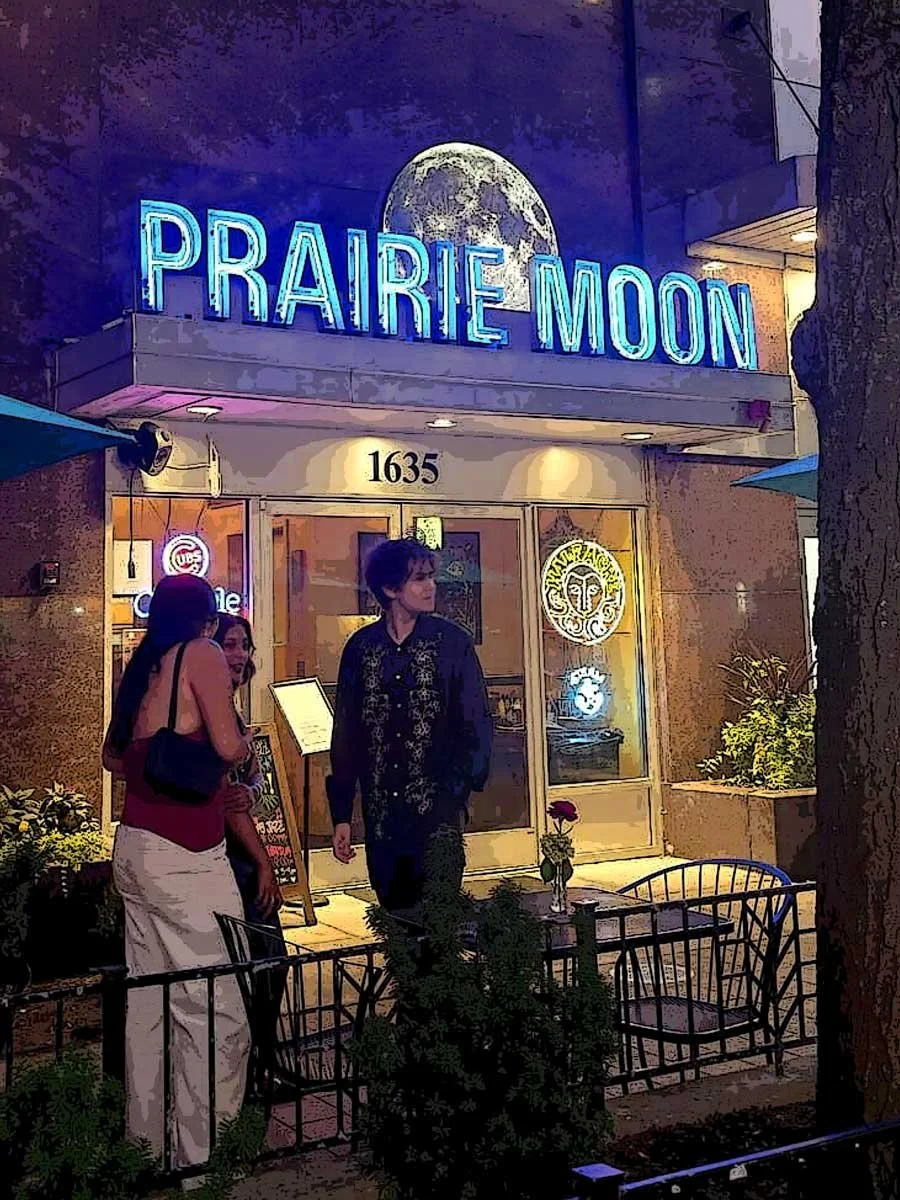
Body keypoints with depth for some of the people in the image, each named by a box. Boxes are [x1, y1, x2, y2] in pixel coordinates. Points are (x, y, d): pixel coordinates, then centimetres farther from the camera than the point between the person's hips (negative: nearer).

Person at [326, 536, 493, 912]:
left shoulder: (452, 642, -1)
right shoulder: (360, 648, 5)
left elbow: (478, 726, -2)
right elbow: (345, 735, 10)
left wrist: (457, 800, -10)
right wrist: (341, 815, 7)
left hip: (437, 814, -2)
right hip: (381, 819, 3)